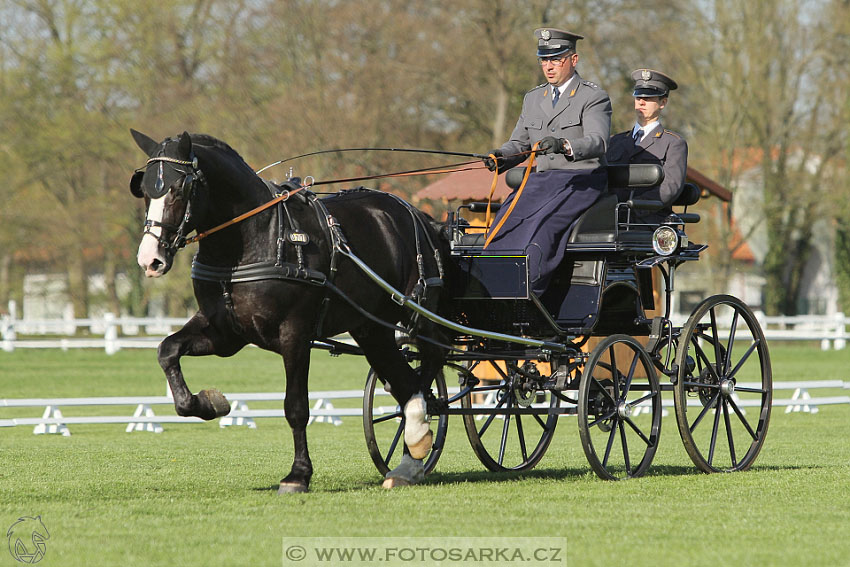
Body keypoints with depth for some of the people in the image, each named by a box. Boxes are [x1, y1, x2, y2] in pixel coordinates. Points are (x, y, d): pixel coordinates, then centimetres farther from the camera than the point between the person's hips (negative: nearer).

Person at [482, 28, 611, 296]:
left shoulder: (594, 97, -3)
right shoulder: (533, 98, 18)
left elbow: (597, 142, -19)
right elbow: (519, 143, 18)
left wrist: (564, 145, -39)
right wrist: (500, 157, -6)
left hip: (582, 181, -6)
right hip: (542, 181, 6)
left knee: (541, 226, -30)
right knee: (506, 220, -19)